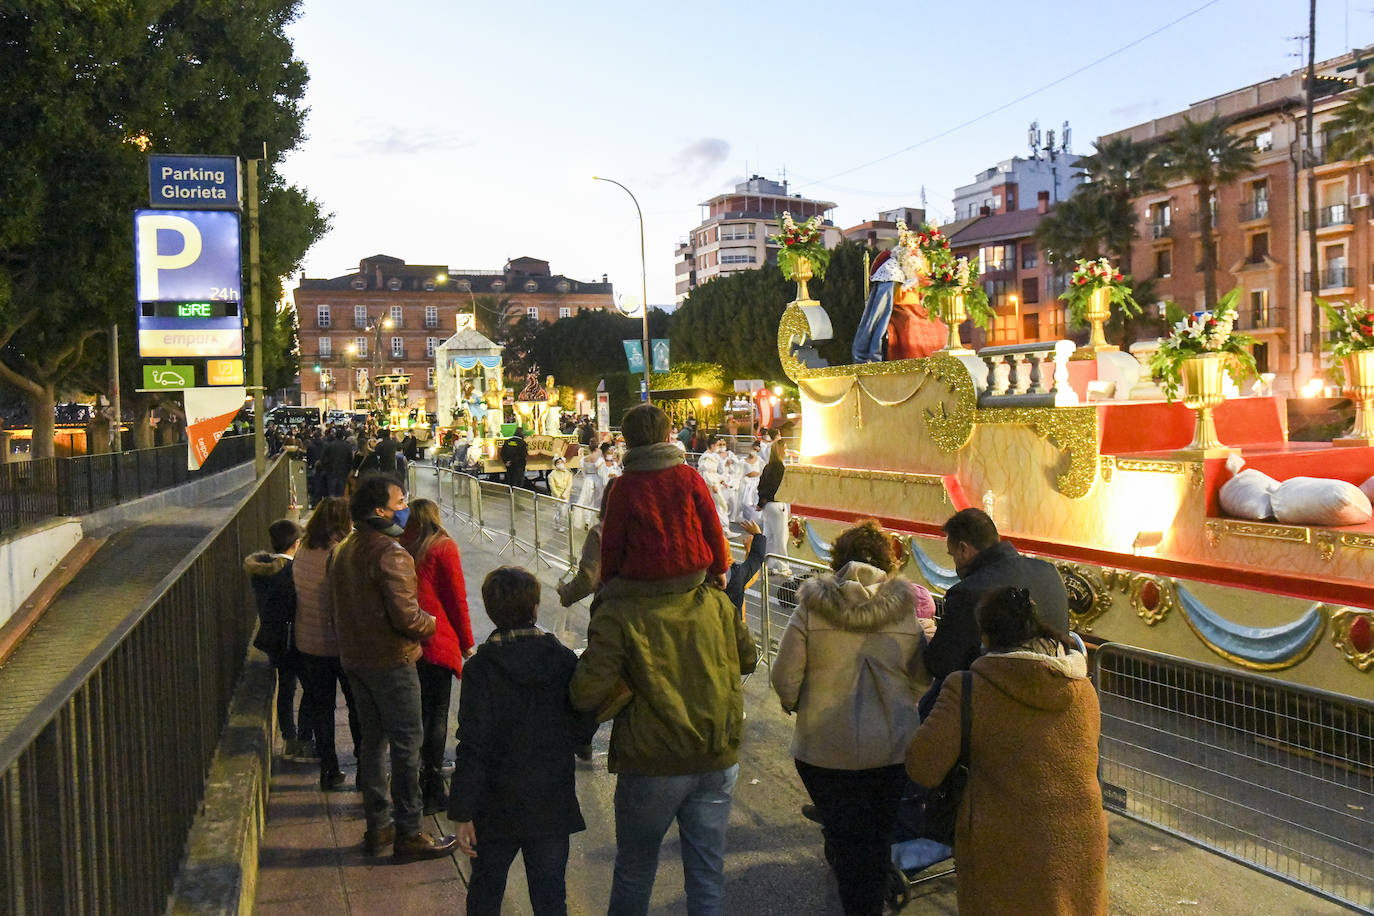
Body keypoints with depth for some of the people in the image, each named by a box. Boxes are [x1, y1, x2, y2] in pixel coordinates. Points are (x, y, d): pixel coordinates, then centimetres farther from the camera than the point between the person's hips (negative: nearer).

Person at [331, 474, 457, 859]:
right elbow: (406, 616, -25)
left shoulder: (345, 550, 8)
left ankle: (378, 826, 26)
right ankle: (407, 834, 6)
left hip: (355, 659, 9)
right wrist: (431, 623, -6)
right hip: (390, 661, -9)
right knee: (407, 745, 0)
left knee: (374, 740, 17)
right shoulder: (390, 553, -21)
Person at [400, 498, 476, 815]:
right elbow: (456, 598, -4)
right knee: (436, 715, 3)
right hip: (436, 643, -4)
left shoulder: (399, 548, 6)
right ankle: (432, 792, 6)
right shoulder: (443, 548, -4)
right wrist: (467, 643, 5)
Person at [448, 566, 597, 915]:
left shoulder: (481, 668, -15)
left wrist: (462, 814, -10)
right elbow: (584, 729, -2)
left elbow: (473, 748, -16)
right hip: (553, 806, 2)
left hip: (497, 807, -2)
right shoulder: (565, 660, -7)